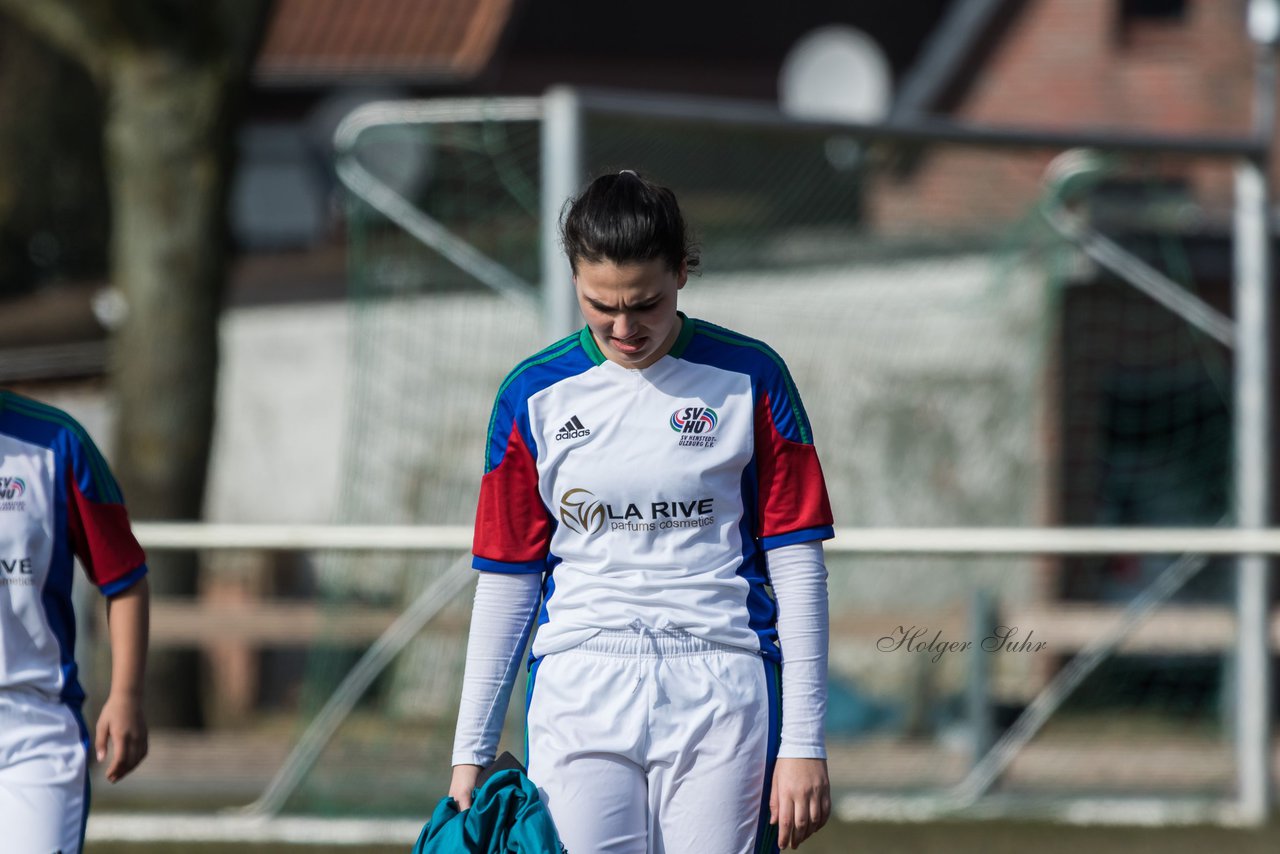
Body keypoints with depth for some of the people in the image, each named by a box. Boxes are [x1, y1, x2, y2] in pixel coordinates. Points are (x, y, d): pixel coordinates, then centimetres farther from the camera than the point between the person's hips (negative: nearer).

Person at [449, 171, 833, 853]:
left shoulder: (749, 379, 3)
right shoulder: (535, 395, 7)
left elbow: (797, 567, 3)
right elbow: (505, 580, 12)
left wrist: (804, 743, -2)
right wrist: (471, 752, 9)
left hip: (722, 693, -1)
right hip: (578, 694, 1)